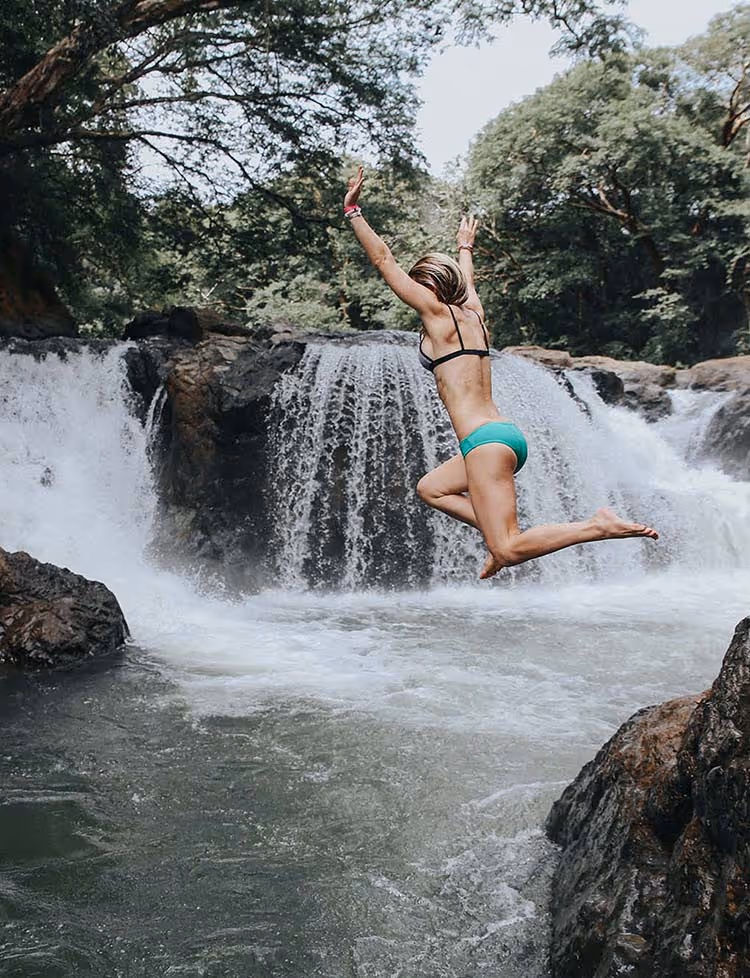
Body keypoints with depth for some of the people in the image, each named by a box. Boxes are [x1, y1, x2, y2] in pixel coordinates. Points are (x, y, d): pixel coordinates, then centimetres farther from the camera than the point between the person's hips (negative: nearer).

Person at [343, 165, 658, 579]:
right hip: (505, 434, 9)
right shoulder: (472, 312, 16)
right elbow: (466, 279, 39)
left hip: (486, 440, -9)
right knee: (430, 488, 28)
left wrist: (352, 210, 7)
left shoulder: (437, 312, -3)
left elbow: (384, 261, 0)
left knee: (508, 552, -10)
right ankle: (499, 535, 15)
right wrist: (465, 248, 58)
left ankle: (598, 526, -17)